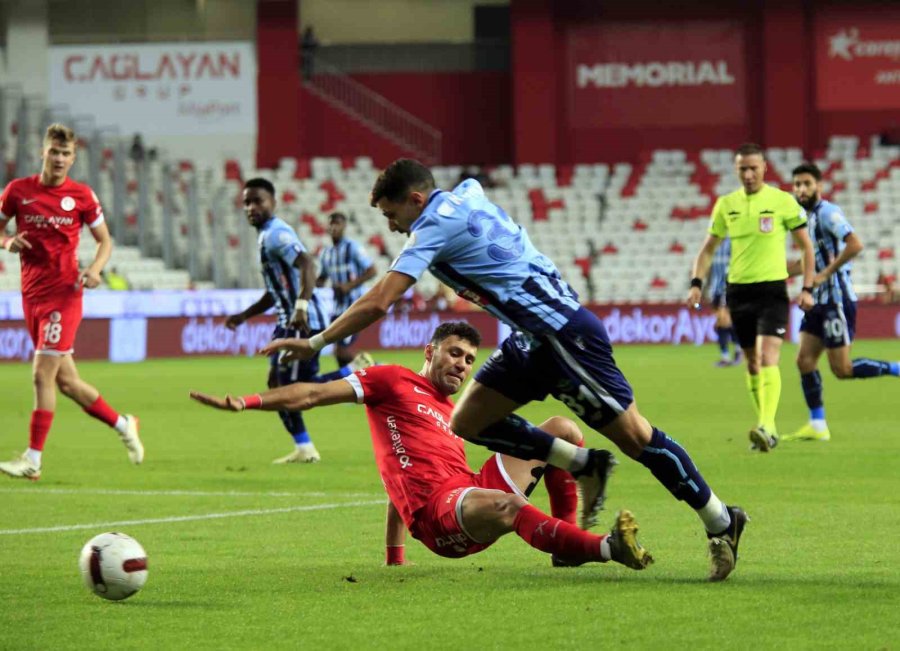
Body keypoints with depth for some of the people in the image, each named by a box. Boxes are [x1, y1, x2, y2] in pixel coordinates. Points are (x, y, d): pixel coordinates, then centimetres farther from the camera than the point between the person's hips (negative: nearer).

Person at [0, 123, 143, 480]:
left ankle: (32, 460, -9)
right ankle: (123, 424, 30)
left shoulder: (81, 196, 0)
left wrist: (94, 269, -11)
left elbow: (105, 241, 8)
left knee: (43, 375, -12)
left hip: (63, 293, -4)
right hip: (31, 295, 4)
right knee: (65, 380, 9)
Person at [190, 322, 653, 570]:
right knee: (502, 506, -43)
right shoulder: (393, 383, 9)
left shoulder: (451, 414, 30)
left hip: (472, 489, 8)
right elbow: (313, 394, 3)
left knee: (562, 429, 8)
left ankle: (569, 545, 2)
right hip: (437, 510, -8)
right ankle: (606, 548, -45)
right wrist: (246, 402, -8)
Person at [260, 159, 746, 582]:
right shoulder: (465, 195, 9)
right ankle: (584, 467, 13)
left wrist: (316, 342, -11)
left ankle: (721, 524, 2)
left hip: (565, 335, -10)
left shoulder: (435, 227, -15)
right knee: (467, 421, 6)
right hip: (535, 339, 10)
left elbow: (377, 303, -19)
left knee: (635, 438, -6)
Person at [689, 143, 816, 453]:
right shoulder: (726, 204, 7)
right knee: (752, 363, 9)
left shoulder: (783, 201, -3)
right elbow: (708, 248, 15)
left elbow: (806, 246, 3)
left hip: (772, 289, -4)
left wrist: (807, 288, -5)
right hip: (738, 290, 4)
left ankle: (767, 426, -28)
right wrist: (696, 283, 1)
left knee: (768, 358, -19)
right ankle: (766, 429, 20)